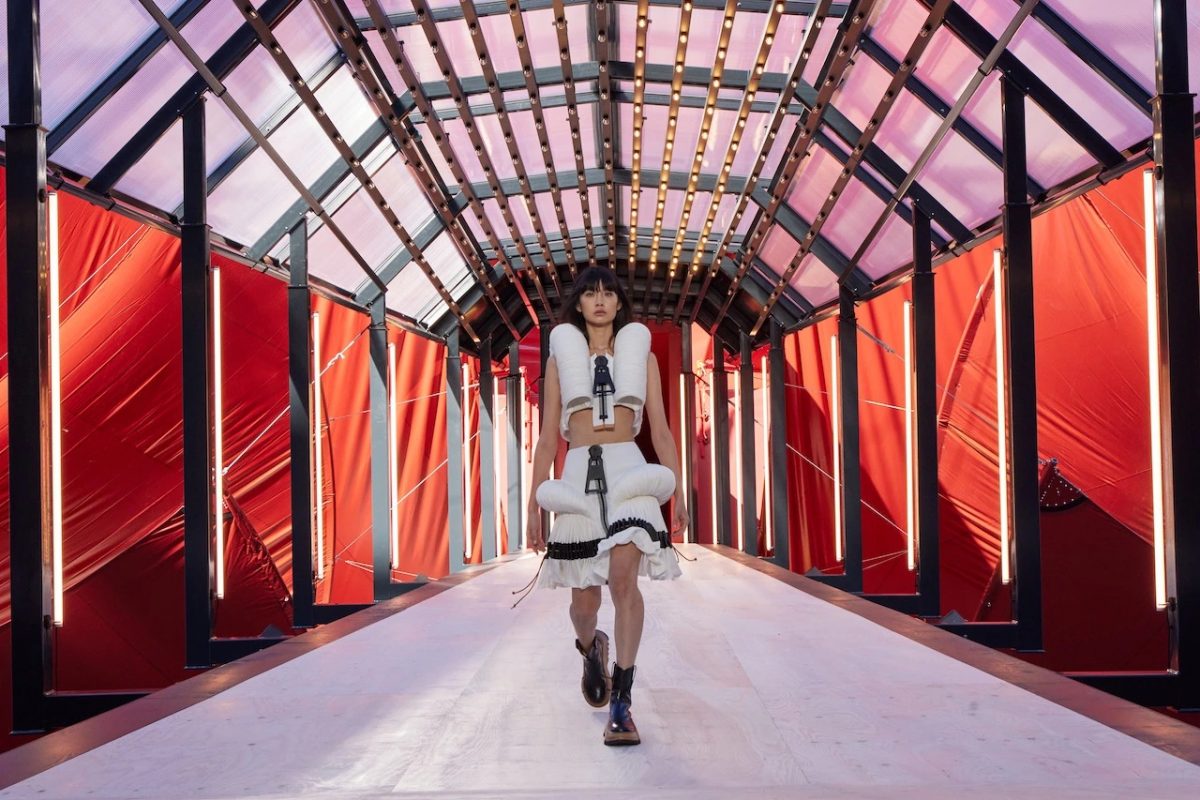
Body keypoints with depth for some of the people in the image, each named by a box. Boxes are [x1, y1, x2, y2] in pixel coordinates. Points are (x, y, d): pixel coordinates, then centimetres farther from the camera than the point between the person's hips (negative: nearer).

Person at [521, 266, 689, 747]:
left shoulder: (640, 353, 15)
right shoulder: (561, 356, 15)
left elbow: (660, 431, 14)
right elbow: (547, 437, 13)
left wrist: (678, 493, 8)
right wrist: (534, 506, 9)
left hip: (628, 470, -1)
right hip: (579, 473, 1)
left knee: (623, 576, -21)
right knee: (584, 598, 3)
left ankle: (621, 704, -14)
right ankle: (591, 649, 40)